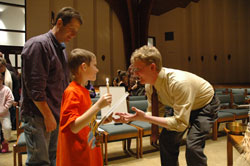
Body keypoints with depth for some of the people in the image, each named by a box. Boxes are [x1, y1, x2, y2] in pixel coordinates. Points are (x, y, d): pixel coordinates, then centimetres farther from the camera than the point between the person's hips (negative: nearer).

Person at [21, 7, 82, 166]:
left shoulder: (62, 49, 14)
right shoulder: (38, 45, -13)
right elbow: (35, 87, -18)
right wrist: (48, 115, -15)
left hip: (57, 116, 8)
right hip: (38, 117, -8)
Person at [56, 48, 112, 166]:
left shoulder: (83, 90, 8)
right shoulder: (72, 92, -18)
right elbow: (74, 127, -25)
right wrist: (98, 106, -30)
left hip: (88, 149, 9)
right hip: (78, 153, -9)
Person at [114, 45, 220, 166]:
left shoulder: (178, 83, -39)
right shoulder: (149, 85, -16)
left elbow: (181, 124, -37)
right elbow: (156, 112, -6)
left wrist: (145, 118, -40)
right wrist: (133, 117, -24)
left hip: (205, 105, -6)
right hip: (181, 107, 7)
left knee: (193, 146, -22)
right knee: (166, 140, 0)